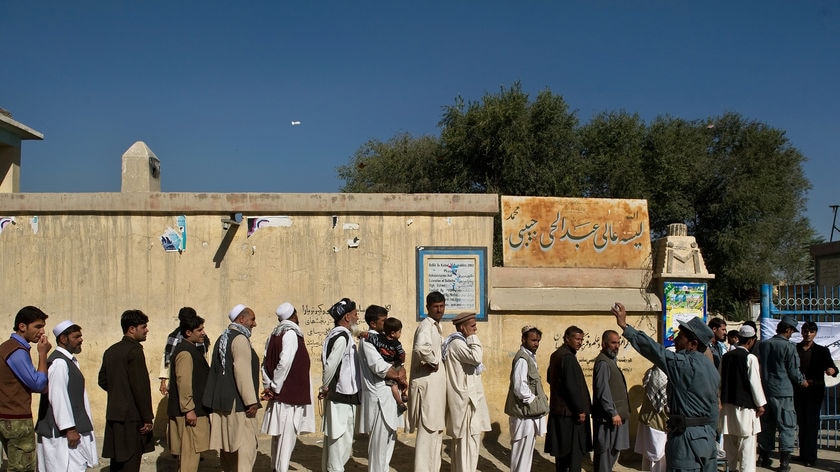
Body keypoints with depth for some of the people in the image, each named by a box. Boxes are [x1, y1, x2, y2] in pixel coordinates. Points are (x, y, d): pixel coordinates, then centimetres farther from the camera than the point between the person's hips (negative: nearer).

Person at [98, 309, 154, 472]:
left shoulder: (110, 351, 11)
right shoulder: (134, 351, -15)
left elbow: (103, 381, 19)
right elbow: (141, 386, -19)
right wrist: (147, 418, -15)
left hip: (113, 414, 8)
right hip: (132, 416, -8)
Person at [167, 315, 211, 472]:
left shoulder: (191, 349, 16)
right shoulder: (185, 352, -17)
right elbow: (183, 383, -22)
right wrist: (189, 410, -23)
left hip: (193, 409, 11)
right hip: (190, 412, -11)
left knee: (186, 453, 16)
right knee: (190, 452, -7)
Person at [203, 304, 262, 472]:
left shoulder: (222, 338, 17)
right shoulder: (240, 339, -13)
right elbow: (242, 372, -20)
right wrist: (251, 401, -19)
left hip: (221, 401, 10)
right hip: (238, 403, -10)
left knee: (227, 445, 14)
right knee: (245, 445, -8)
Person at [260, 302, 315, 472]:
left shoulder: (274, 335, 11)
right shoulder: (291, 334, -14)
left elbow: (266, 363, 8)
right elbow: (285, 362, -24)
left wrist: (268, 386, 3)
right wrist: (275, 387, -14)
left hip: (278, 394, 8)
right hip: (291, 394, -8)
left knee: (278, 434, 17)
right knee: (287, 435, -4)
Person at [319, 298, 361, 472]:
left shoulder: (334, 334, 11)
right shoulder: (343, 336, -19)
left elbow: (328, 362, 14)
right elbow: (330, 365, -24)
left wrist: (325, 388, 12)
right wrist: (325, 388, -12)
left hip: (336, 394, 9)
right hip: (344, 397, -9)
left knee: (332, 437, 17)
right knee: (341, 438, -3)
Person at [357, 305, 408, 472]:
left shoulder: (383, 338, 16)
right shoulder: (368, 339, -12)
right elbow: (378, 366, -23)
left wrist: (401, 370, -6)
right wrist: (398, 376, -11)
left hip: (389, 392, 10)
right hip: (379, 395, -10)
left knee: (389, 436, 16)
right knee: (380, 438, -5)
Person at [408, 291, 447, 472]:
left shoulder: (436, 326, 15)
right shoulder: (426, 325, -16)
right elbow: (421, 347, -37)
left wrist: (436, 362, 11)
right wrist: (433, 362, -22)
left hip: (437, 382, 10)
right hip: (428, 383, -10)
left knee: (436, 429, 17)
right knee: (427, 429, -7)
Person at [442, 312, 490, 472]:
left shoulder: (461, 342, 17)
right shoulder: (457, 343, -15)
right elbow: (476, 357, -28)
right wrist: (473, 338, -17)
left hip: (467, 398, 11)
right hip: (466, 400, -11)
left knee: (461, 440, 14)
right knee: (469, 440, -10)